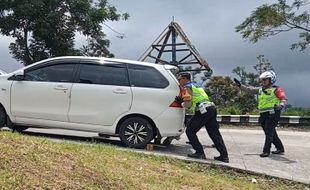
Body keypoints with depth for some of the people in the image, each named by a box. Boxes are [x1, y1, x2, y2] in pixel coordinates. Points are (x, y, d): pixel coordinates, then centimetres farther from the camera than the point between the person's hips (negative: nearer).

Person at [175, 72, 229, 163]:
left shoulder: (187, 87, -1)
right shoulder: (196, 85, 27)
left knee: (190, 130, 2)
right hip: (211, 108, 9)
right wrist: (182, 100, 19)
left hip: (203, 110, -9)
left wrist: (181, 102, 7)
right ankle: (224, 156, 9)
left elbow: (188, 104, -12)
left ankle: (199, 153, -3)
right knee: (214, 133, 11)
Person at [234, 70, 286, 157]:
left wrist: (280, 105, -33)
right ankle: (280, 148, 31)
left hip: (272, 114, -8)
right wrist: (240, 85, 8)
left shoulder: (276, 90, -6)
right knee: (271, 133, 16)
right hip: (263, 114, 8)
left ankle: (266, 151, -4)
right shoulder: (260, 89, 15)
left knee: (269, 133, -8)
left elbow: (283, 99, -14)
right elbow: (249, 89, 17)